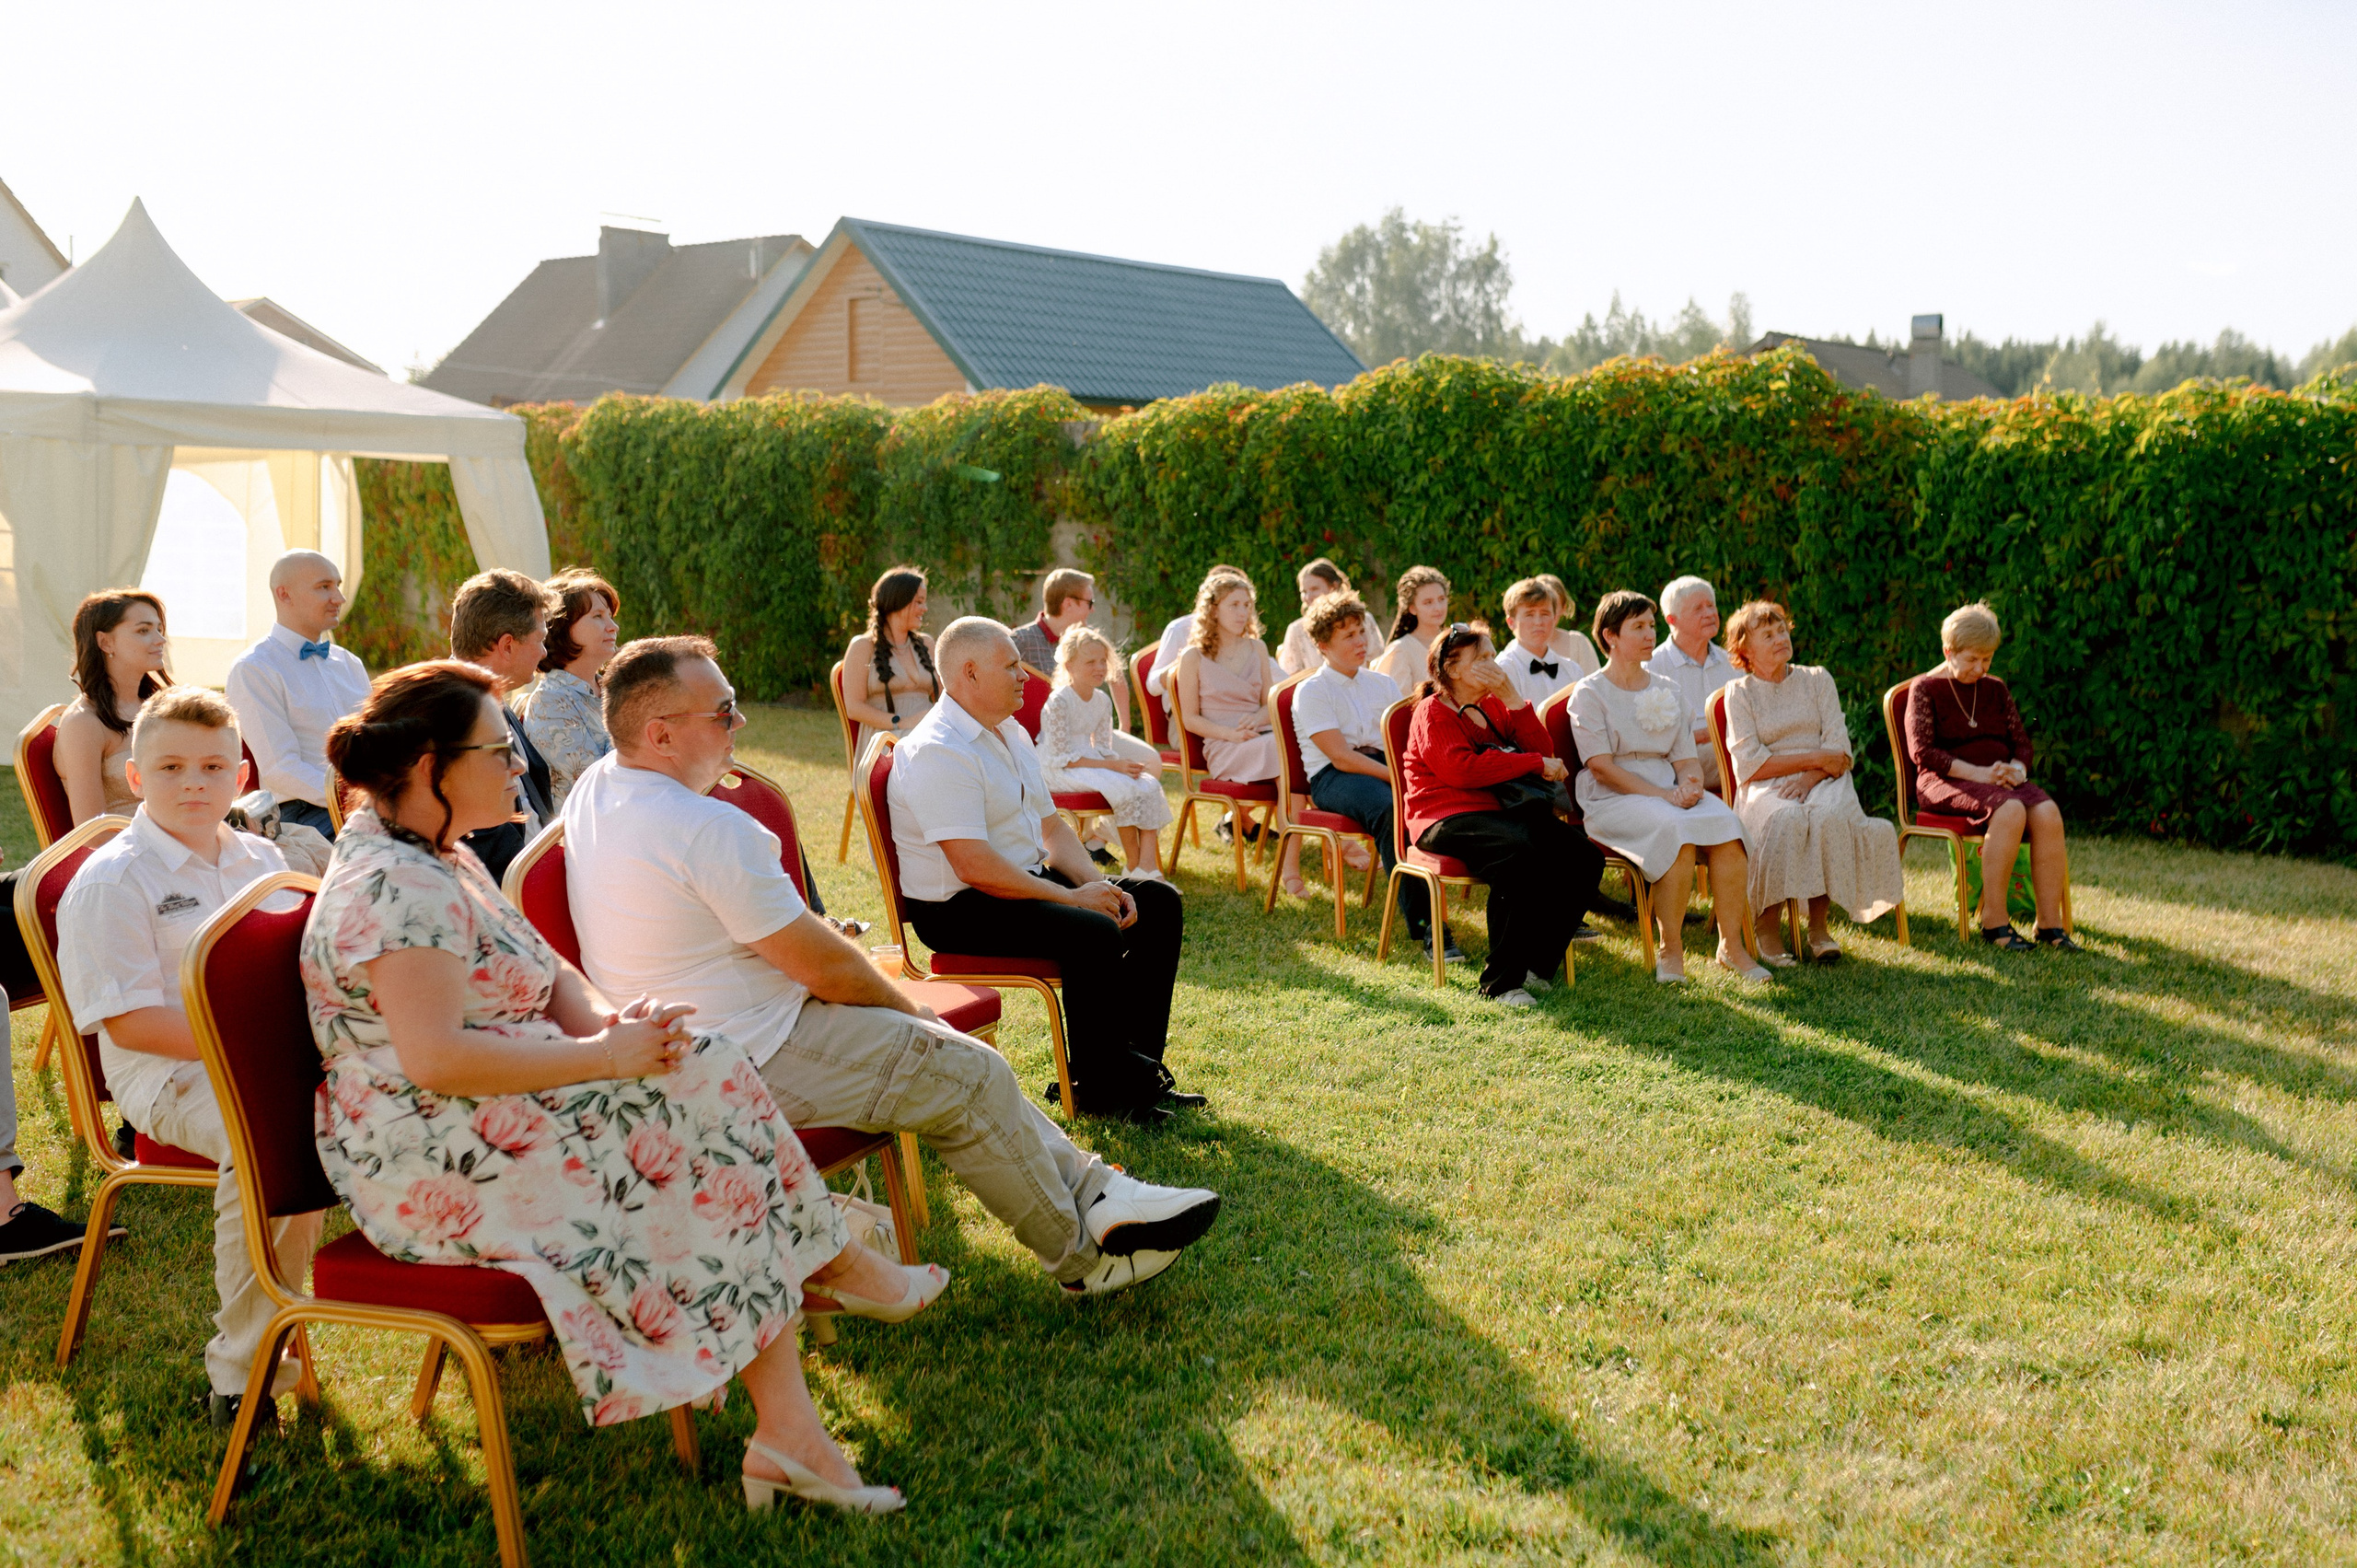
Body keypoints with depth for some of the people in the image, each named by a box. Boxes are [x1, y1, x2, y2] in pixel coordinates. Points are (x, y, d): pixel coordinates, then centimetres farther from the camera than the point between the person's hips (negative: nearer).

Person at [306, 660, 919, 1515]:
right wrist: (605, 1055, -23)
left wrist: (609, 1019, -5)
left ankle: (789, 1432, -10)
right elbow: (436, 1058, -28)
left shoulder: (441, 859, 15)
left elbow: (545, 972, 17)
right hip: (431, 1168, -10)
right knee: (705, 1086, -18)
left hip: (497, 1118, 10)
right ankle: (834, 1262, 7)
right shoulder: (394, 889, -19)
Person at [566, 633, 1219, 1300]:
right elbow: (821, 964, -19)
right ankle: (1082, 1256, 15)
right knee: (973, 1077, -3)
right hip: (751, 1061, -11)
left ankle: (1091, 1192, 17)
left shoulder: (594, 788, 3)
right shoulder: (711, 828, -27)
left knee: (947, 1046, 16)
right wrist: (905, 1006, -1)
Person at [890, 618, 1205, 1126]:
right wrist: (1074, 897, -21)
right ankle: (1099, 1090, -13)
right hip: (958, 908, -10)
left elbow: (1050, 825, 16)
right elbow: (975, 867, -27)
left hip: (1028, 881, 10)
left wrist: (1099, 885, -2)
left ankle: (1138, 1069, 6)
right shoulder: (937, 752, -20)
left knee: (1159, 904, 3)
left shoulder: (1011, 734, 13)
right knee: (1094, 934, -30)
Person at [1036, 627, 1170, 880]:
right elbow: (1063, 757, -20)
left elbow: (1104, 749, 12)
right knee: (1124, 788, -29)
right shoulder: (1058, 702, -16)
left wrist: (1122, 764, -12)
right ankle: (1133, 866, -14)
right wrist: (1114, 766, -23)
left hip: (1091, 762, 8)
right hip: (1059, 772, -8)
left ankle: (1148, 866, -19)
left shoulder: (1102, 701, 9)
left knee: (1149, 785, -15)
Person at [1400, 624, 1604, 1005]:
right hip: (1447, 817, -7)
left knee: (1585, 855, -17)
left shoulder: (1494, 706, 23)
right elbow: (1462, 770, -17)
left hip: (1499, 812, 7)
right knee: (1519, 851, -38)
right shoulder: (1433, 713, 1)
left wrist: (1513, 698, -2)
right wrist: (1536, 763, -13)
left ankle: (1539, 966, -6)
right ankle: (1501, 982, -29)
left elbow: (1542, 750, 9)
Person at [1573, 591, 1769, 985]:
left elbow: (1685, 758, 14)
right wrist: (1662, 795, -18)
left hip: (1670, 792, 5)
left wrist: (1691, 784, -11)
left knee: (1726, 823, -25)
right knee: (1676, 828, -34)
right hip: (1612, 801, -5)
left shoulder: (1669, 690, 19)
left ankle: (1731, 945, -19)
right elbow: (1602, 768, -9)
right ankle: (1671, 951, -23)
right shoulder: (1590, 694, 1)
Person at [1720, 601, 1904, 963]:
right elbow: (1749, 765, -5)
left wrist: (1810, 778, -15)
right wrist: (1816, 758, -7)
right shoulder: (1739, 692, 8)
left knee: (1830, 816, -34)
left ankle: (1818, 925, -23)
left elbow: (1840, 751, 5)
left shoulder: (1817, 680, 16)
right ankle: (1767, 926, -25)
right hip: (1766, 788, -2)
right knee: (1786, 818, -37)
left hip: (1822, 783, 2)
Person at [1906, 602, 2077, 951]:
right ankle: (1993, 921, -29)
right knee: (2010, 810, -36)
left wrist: (2017, 770, -8)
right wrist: (1978, 773, -19)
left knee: (2047, 812, -28)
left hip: (1999, 781, 5)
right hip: (1946, 782, -5)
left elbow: (2021, 742, 17)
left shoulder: (1995, 690, 19)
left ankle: (2049, 923, -25)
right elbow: (1922, 752, -9)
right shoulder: (1926, 689, 2)